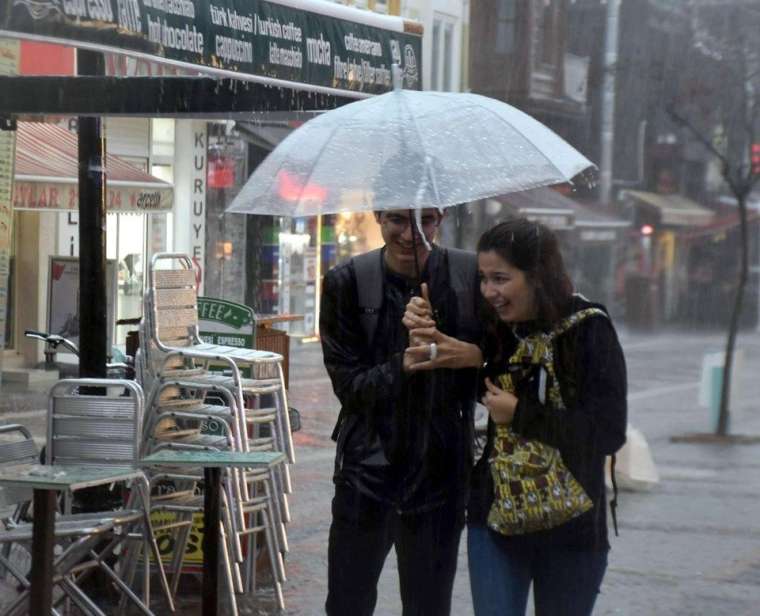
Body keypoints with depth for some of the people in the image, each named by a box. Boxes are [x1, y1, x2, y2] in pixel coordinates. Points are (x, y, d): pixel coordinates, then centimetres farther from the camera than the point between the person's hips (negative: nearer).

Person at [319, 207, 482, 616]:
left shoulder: (471, 276, -4)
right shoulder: (347, 283, -4)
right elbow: (347, 383, -6)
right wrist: (403, 364, -23)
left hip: (439, 473, 0)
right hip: (367, 471, 0)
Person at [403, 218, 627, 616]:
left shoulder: (588, 331, -11)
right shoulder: (498, 331, 5)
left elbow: (608, 433, -19)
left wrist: (519, 414, -16)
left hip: (570, 528, -3)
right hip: (495, 520, 3)